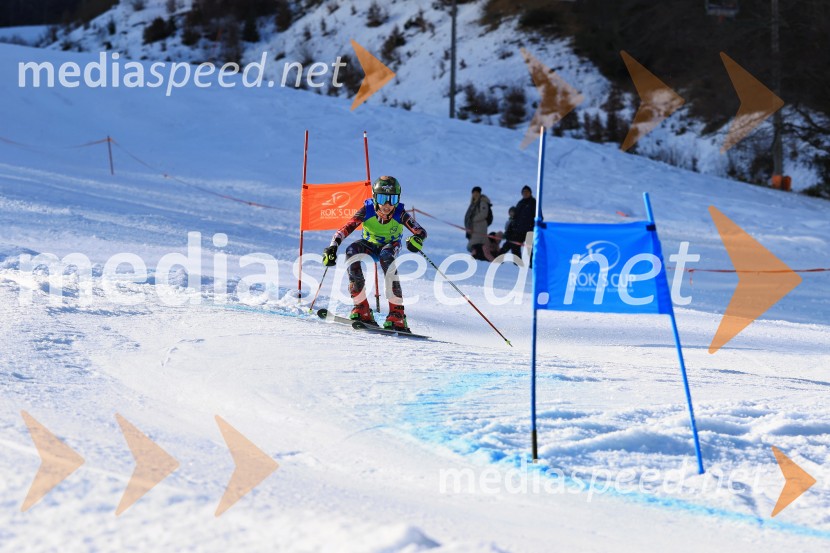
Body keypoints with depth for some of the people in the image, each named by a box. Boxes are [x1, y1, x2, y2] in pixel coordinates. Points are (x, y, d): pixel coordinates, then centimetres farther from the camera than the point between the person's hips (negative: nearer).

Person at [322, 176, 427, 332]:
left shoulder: (400, 214, -25)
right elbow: (345, 229, -30)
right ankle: (361, 308, -26)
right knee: (352, 250, -31)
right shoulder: (367, 211, -25)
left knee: (386, 255, -37)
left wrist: (417, 240, -53)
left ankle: (397, 314, -39)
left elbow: (421, 232, -29)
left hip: (390, 245, -1)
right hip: (370, 245, 1)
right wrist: (332, 247, -47)